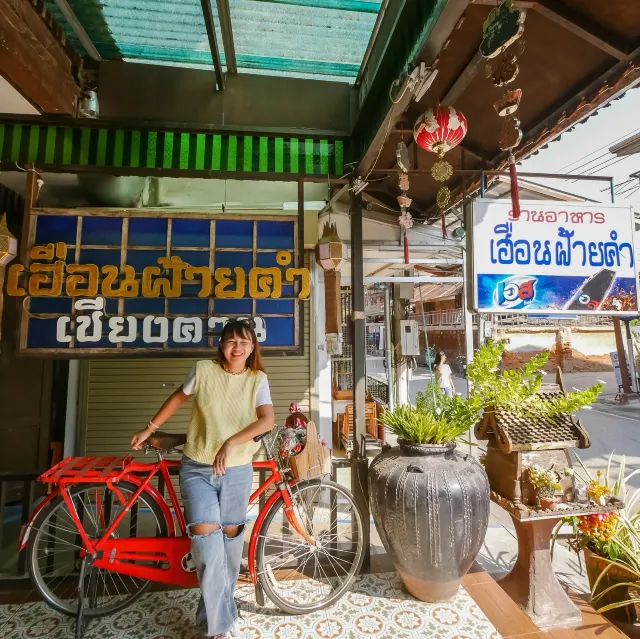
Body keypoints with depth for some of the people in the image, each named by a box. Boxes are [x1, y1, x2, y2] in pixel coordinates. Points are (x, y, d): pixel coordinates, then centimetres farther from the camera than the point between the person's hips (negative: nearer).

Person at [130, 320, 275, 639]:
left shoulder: (258, 379, -8)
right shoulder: (203, 370, -9)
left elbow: (267, 420, -20)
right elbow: (177, 398, 7)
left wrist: (231, 443, -31)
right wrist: (149, 428, 13)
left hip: (237, 471, 1)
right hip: (197, 468, -1)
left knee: (230, 539, 14)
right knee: (206, 538, -12)